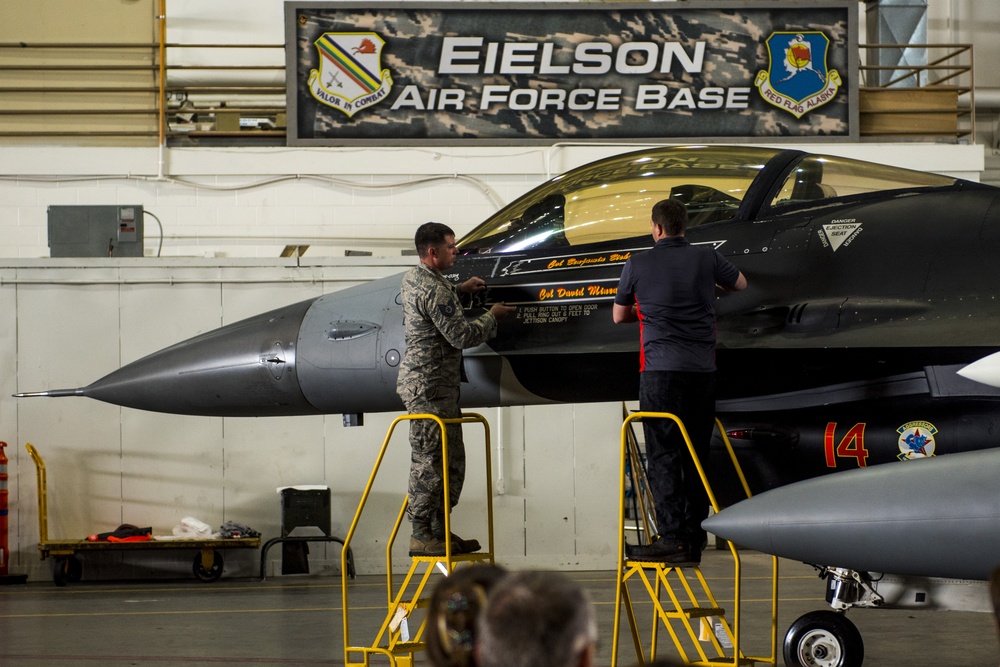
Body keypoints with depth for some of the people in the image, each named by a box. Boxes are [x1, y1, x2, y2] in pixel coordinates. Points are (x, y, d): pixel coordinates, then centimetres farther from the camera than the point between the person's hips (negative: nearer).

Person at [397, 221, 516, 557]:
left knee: (452, 461, 13)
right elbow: (461, 335, -19)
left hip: (441, 386, 11)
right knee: (429, 461, -6)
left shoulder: (413, 277, 12)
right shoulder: (433, 290, -19)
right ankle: (421, 535, -2)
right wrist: (491, 317, -3)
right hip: (429, 387, -11)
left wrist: (460, 289, 25)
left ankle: (439, 529, 17)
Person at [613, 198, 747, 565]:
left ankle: (671, 537, -12)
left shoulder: (638, 265, 0)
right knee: (696, 455, 9)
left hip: (661, 368, -4)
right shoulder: (706, 257, 7)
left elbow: (619, 315, 15)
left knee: (663, 454, -4)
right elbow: (740, 283, 27)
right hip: (702, 369, 4)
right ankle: (694, 540, 10)